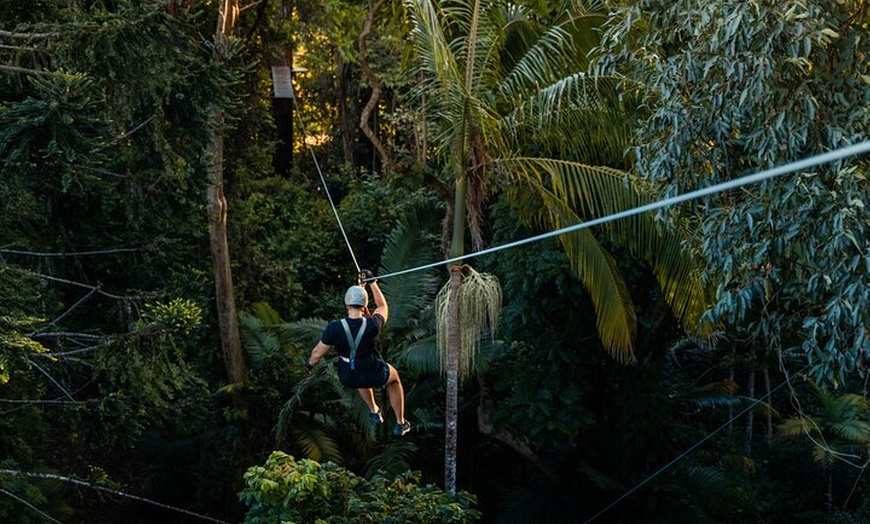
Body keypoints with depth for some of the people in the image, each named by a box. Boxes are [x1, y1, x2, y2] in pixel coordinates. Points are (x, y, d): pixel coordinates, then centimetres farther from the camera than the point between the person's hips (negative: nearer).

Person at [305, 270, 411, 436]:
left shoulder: (334, 328, -24)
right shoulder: (372, 325, -24)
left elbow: (318, 353, -10)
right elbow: (383, 307, -1)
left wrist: (309, 363, 12)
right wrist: (372, 283, 9)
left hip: (347, 378, 2)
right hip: (373, 376, -2)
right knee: (394, 378, 33)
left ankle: (374, 412, 51)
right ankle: (400, 424, 40)